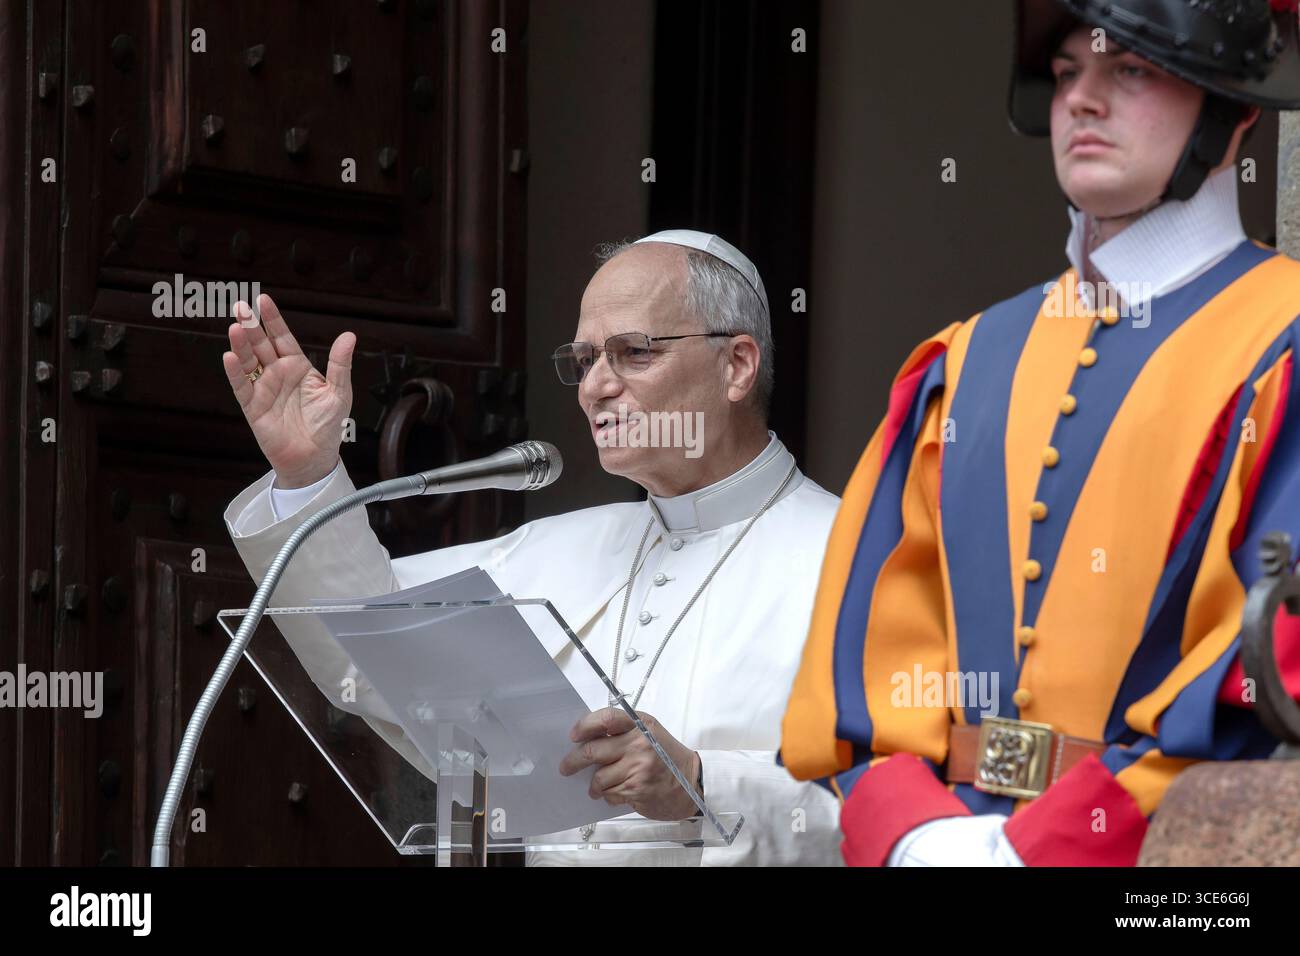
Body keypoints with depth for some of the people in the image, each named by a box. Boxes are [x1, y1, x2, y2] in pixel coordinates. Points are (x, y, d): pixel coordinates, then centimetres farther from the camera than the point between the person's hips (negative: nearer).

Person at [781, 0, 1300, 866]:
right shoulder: (970, 363, 14)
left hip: (1157, 846, -4)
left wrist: (1042, 844, -17)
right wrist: (912, 829, -9)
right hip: (936, 834, 4)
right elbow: (878, 622, 9)